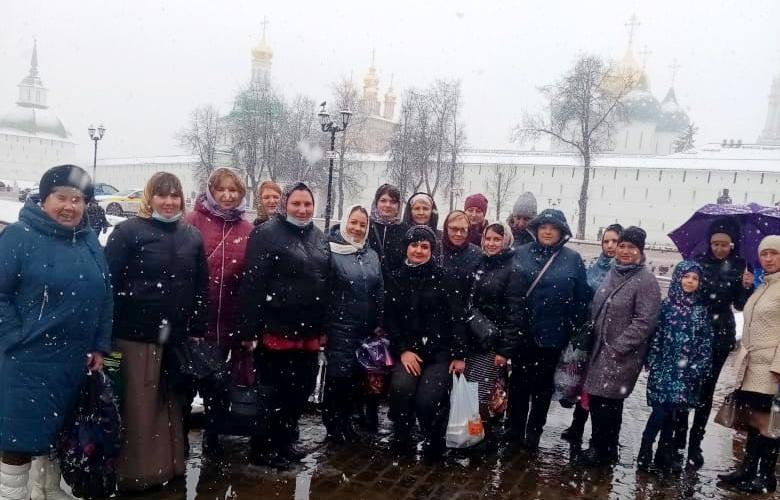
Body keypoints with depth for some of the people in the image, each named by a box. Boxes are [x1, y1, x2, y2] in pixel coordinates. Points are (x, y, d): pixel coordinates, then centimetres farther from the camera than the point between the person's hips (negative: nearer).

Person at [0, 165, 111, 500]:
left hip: (76, 361, 6)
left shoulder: (90, 242, 8)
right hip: (29, 360, -6)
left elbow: (105, 297, 10)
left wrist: (100, 346, 6)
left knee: (56, 429, 20)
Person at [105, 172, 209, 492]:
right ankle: (137, 472, 16)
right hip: (137, 333, -4)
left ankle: (171, 465, 26)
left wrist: (198, 330, 7)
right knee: (139, 404, 2)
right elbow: (111, 283, -7)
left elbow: (201, 286, 12)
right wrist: (111, 332, -10)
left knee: (173, 402, 12)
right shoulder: (128, 231, -3)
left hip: (180, 335, 4)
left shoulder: (192, 236, 10)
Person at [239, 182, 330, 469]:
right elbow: (252, 285, -15)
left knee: (302, 389, 14)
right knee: (275, 392, 3)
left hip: (308, 332, 7)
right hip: (276, 330, -7)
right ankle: (262, 448, 19)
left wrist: (322, 328, 15)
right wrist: (250, 329, -19)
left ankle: (285, 441, 31)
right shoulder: (266, 234, -9)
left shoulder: (319, 239, 13)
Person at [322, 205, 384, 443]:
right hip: (339, 328, -5)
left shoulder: (372, 256, 13)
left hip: (366, 329, 5)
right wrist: (323, 327, -10)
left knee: (357, 376, 9)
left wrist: (378, 323, 10)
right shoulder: (331, 252, -5)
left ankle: (346, 422, 25)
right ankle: (334, 425, 13)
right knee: (339, 376, -4)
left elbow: (379, 292, 16)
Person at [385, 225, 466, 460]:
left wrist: (458, 355, -6)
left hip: (440, 350, -2)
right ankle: (401, 440, -1)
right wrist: (402, 350, -7)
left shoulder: (443, 277, 1)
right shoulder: (395, 278, 8)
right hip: (408, 349, 2)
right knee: (401, 387, -27)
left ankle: (434, 444, 9)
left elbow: (456, 317, -1)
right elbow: (390, 318, 5)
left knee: (428, 398, -22)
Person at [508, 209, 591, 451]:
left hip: (552, 335, -1)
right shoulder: (521, 254, 0)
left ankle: (534, 433, 27)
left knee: (542, 385, 13)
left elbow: (582, 298, -1)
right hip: (521, 333, 1)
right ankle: (514, 430, 25)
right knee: (518, 382, 11)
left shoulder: (573, 259, -2)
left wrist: (577, 330, -4)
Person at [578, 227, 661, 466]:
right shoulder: (612, 274, 11)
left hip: (621, 356, -7)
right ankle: (600, 447, 26)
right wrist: (590, 338, 12)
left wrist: (617, 347, -18)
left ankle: (603, 450, 16)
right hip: (599, 351, 7)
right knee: (596, 399, 12)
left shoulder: (646, 281, -12)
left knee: (607, 403, 0)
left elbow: (644, 322, -17)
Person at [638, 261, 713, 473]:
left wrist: (700, 367, -1)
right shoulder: (666, 305, -1)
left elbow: (706, 342, 7)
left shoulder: (700, 310, 8)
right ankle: (644, 453, 1)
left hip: (687, 370, 3)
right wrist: (653, 364, -7)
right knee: (661, 409, -9)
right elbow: (654, 335, -2)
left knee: (672, 411, 8)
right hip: (665, 367, -3)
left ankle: (665, 454, 18)